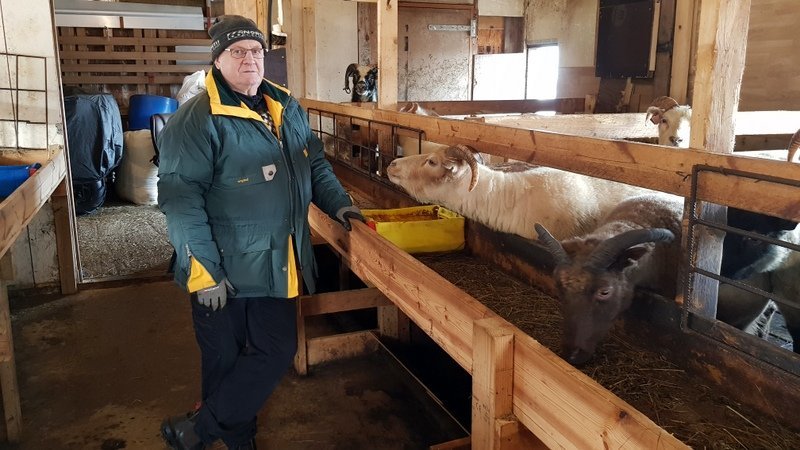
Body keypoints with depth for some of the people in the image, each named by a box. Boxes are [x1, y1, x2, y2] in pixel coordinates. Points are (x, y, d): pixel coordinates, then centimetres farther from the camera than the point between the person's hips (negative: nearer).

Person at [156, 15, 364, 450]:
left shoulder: (287, 109, 8)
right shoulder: (197, 119, -14)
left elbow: (315, 165, 21)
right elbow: (180, 199, -18)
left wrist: (339, 203, 6)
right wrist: (204, 271, -21)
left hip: (279, 263, 7)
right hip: (224, 269, -6)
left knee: (276, 350, 11)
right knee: (225, 360, 9)